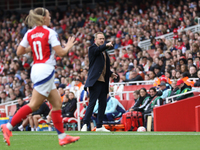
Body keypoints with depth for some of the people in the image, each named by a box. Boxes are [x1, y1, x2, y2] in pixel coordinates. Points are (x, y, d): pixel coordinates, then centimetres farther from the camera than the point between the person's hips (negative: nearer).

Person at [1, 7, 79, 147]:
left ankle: (62, 136, 11)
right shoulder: (50, 33, -11)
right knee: (34, 105, -6)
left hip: (37, 69, 9)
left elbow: (19, 52, 8)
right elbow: (61, 52, -12)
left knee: (57, 102, 11)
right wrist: (69, 46, 8)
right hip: (45, 69, -8)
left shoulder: (29, 33, 7)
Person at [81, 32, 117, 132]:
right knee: (92, 102, -13)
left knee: (103, 103, 7)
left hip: (103, 81, 8)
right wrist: (106, 45, -43)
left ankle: (99, 126, 13)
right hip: (95, 81, -8)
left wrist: (110, 74, 15)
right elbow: (97, 50, -25)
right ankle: (85, 124, -13)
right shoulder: (93, 48, -1)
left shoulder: (104, 52, 22)